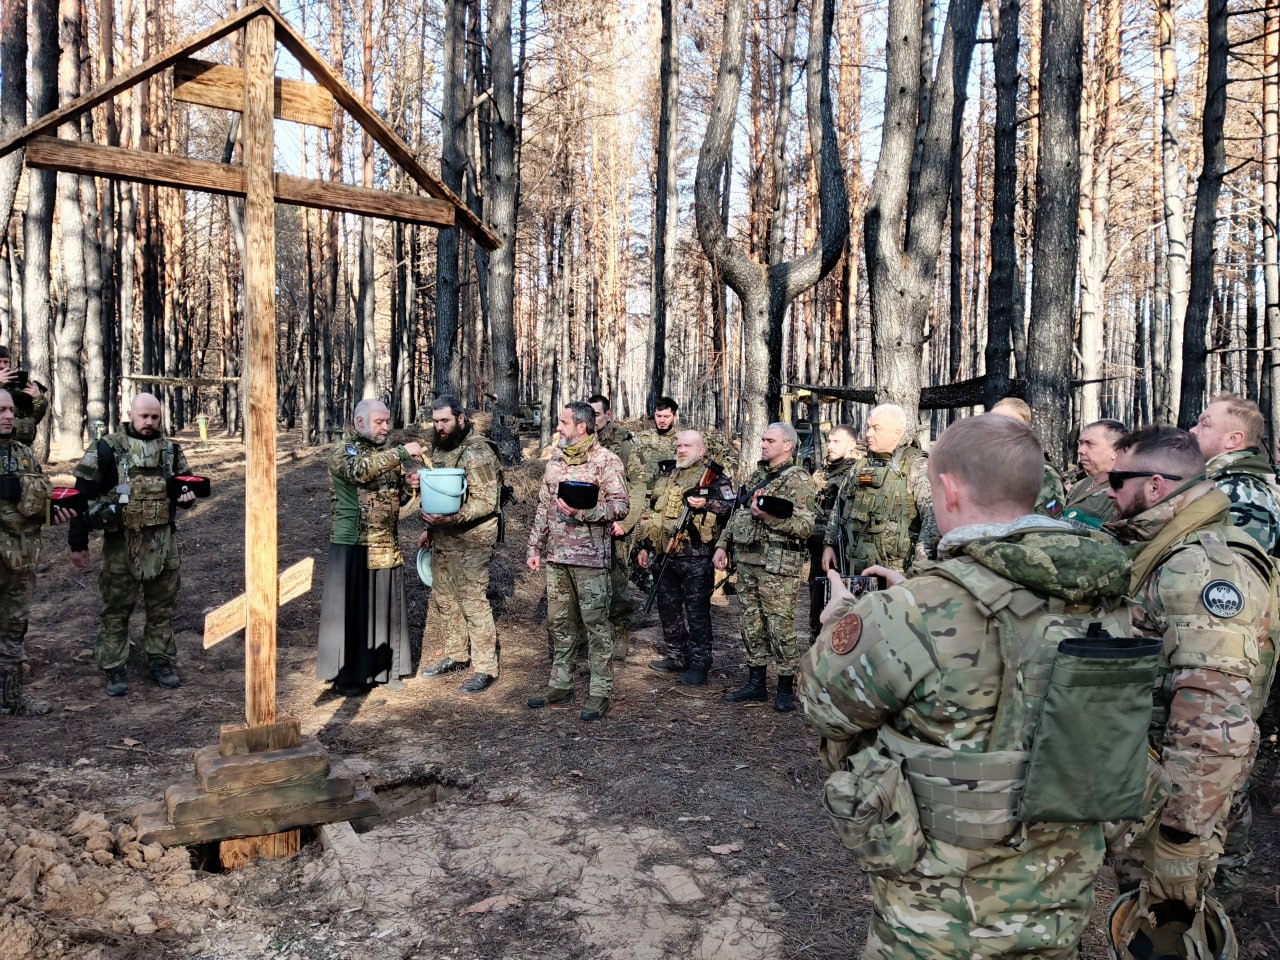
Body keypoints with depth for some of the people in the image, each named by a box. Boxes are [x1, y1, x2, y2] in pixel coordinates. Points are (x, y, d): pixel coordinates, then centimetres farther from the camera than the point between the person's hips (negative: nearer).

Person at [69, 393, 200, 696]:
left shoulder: (171, 450, 5)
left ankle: (160, 661, 24)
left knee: (162, 608, 12)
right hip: (121, 543, -3)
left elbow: (185, 484, 19)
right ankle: (114, 669, 17)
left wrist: (187, 496, -7)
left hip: (163, 542, 4)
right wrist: (78, 543, -5)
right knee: (116, 610, 6)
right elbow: (83, 495, -5)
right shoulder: (107, 450, -7)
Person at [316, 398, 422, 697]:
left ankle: (384, 667, 23)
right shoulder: (343, 450, -7)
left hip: (387, 545, 6)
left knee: (386, 606, 11)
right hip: (354, 544, -6)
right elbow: (360, 470, -30)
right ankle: (347, 675, 10)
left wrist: (408, 485, -1)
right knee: (351, 608, 0)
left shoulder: (386, 453, 14)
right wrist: (402, 453, -32)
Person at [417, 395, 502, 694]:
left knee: (474, 602, -7)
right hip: (443, 538, 9)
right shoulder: (440, 447, 11)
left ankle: (485, 668, 2)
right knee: (444, 598, 17)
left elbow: (486, 502, -20)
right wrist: (430, 528, 21)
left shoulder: (477, 453, -17)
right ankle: (455, 656, 32)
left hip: (471, 540, -9)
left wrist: (450, 518, -30)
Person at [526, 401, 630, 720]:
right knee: (558, 622, 13)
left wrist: (582, 512, -23)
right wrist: (534, 547, 14)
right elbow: (543, 506, 18)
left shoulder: (605, 461, -8)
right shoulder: (556, 460, 14)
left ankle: (601, 691, 5)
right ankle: (560, 684, 24)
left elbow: (621, 505, -13)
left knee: (595, 623, -2)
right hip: (556, 555, 7)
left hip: (590, 556, -7)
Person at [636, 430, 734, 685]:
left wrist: (706, 504, -27)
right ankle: (676, 658, 28)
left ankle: (699, 666, 6)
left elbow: (730, 506, -13)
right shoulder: (667, 479, 18)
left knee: (697, 612, -1)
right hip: (666, 557, 8)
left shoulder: (713, 476, -3)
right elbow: (654, 514, 23)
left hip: (696, 558, -7)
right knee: (668, 608, 14)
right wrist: (645, 546, 21)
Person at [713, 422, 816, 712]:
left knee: (780, 627, -1)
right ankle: (756, 684, 24)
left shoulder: (798, 480, -8)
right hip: (747, 561, 8)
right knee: (751, 625, 13)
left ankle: (786, 688, 11)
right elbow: (736, 514, 22)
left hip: (778, 566, -8)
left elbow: (805, 526, -16)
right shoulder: (756, 476, 16)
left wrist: (768, 516, -24)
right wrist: (722, 545, 13)